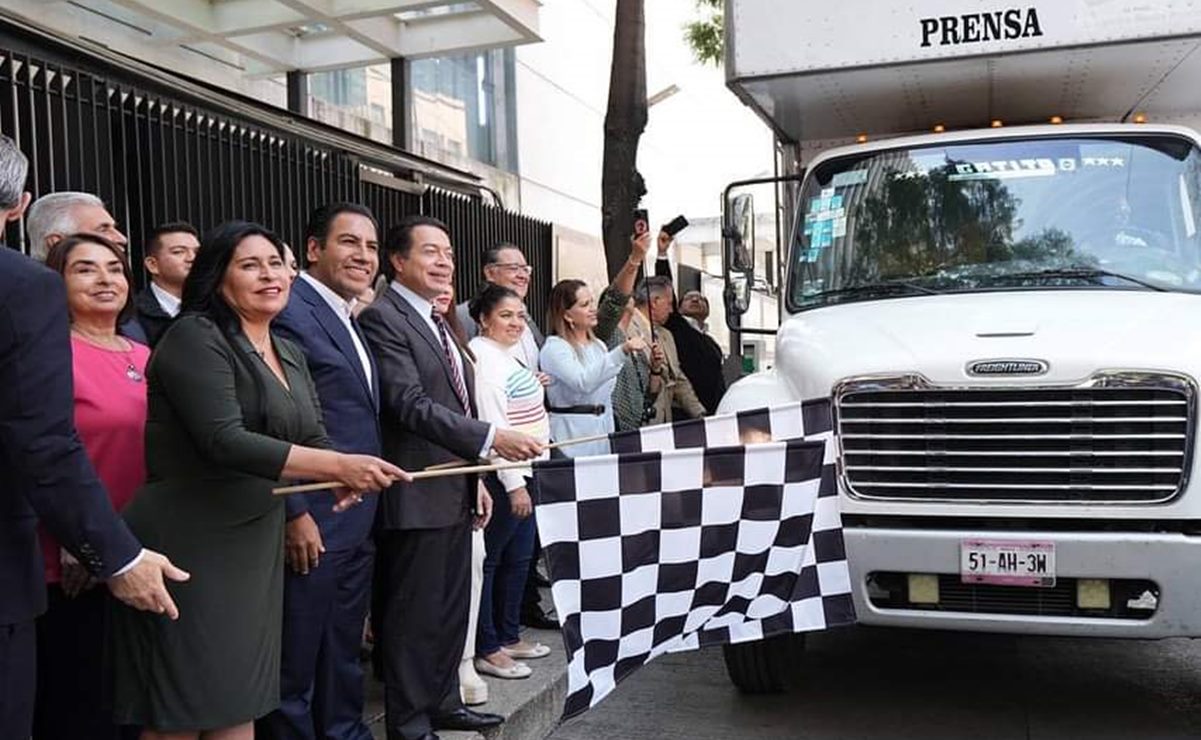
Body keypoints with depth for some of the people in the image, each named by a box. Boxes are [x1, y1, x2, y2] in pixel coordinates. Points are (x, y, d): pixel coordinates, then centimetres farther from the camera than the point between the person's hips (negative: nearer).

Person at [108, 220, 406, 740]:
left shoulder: (290, 356, 13)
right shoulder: (195, 337, -12)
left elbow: (312, 439, 10)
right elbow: (224, 440, -23)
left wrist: (345, 478, -14)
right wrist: (342, 465, -27)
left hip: (255, 543, 7)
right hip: (188, 546, -7)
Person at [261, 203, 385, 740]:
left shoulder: (349, 321, 16)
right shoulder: (290, 311, -13)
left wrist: (368, 508, 16)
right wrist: (294, 514, -22)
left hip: (357, 524, 9)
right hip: (312, 523, -9)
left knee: (343, 656, 20)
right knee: (295, 666, 5)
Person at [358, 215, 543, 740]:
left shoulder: (438, 323, 16)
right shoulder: (383, 317, -13)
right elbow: (409, 404, -22)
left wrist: (476, 473, 18)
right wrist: (490, 439, -28)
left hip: (454, 493, 9)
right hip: (416, 498, -9)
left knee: (452, 609, 17)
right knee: (414, 615, 2)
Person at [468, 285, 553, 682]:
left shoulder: (508, 356, 14)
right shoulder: (483, 358, -16)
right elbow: (492, 423, -21)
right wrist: (513, 483, -21)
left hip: (524, 471, 10)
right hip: (502, 476, -10)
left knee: (518, 557, 16)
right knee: (489, 559, -1)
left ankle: (508, 636, 28)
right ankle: (485, 649, 8)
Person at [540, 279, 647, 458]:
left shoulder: (598, 345, 14)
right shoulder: (554, 348, -11)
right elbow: (583, 382, -28)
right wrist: (622, 351, -35)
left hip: (603, 427, 7)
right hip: (573, 432, -7)